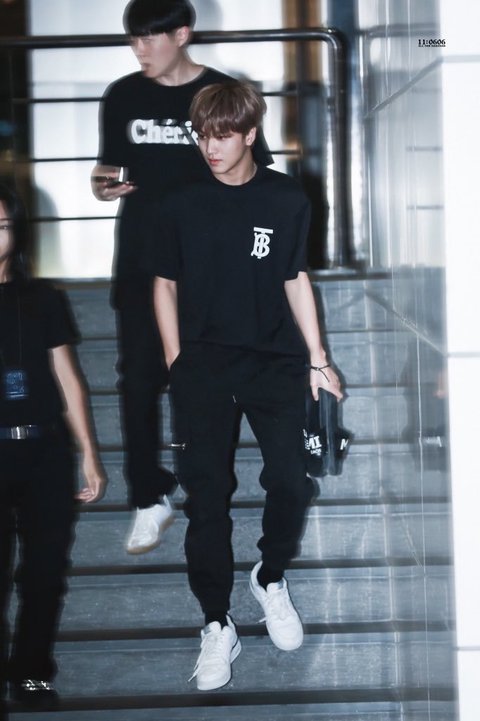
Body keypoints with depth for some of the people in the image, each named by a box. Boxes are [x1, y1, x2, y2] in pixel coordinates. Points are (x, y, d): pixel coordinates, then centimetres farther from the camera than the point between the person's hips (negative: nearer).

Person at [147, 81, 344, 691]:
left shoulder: (287, 200, 1)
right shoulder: (182, 206, 1)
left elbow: (295, 280, 8)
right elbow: (164, 285, 8)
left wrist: (317, 359, 7)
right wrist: (176, 364, 2)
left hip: (274, 360, 0)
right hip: (203, 365, 0)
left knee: (290, 482, -7)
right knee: (206, 496, -2)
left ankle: (271, 578, 22)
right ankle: (217, 626, 7)